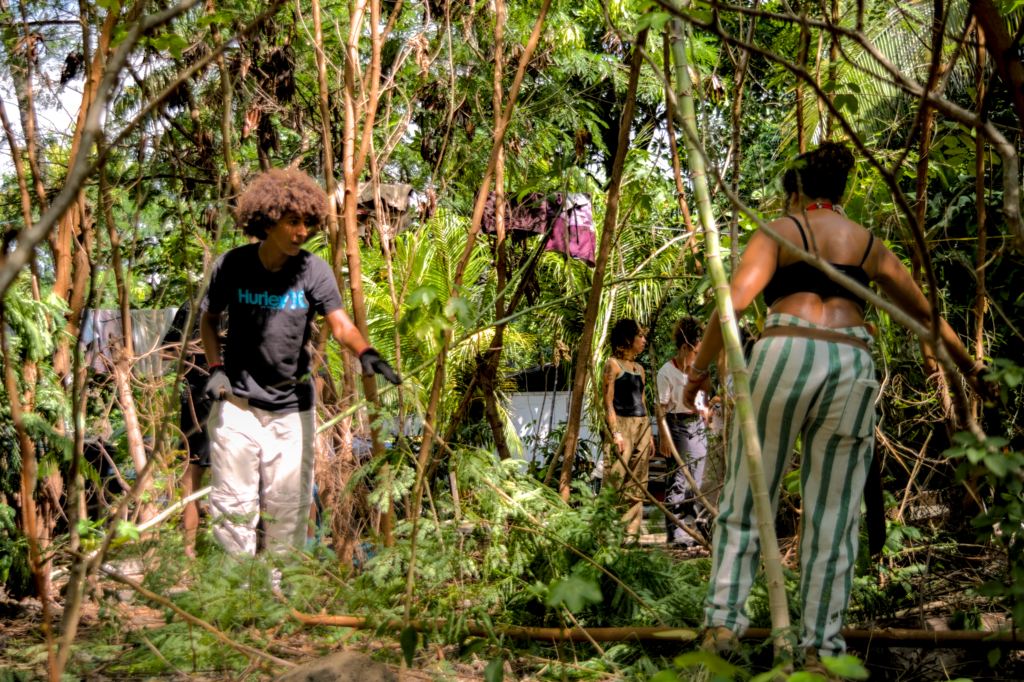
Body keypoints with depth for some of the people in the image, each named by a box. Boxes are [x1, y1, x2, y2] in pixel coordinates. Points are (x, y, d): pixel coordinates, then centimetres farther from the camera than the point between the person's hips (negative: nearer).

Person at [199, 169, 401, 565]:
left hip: (291, 405, 0)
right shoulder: (232, 266, -5)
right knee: (233, 502, 2)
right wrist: (215, 367, -4)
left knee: (289, 503, 5)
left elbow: (340, 325, -18)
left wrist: (366, 354, -39)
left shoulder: (313, 272, -6)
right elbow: (209, 318, 10)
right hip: (237, 402, 0)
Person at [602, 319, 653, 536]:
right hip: (622, 424, -7)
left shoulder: (639, 368, 18)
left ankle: (631, 531, 7)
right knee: (616, 478, -11)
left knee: (637, 484, 5)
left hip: (642, 426, 7)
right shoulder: (613, 364, -2)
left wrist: (649, 435, 16)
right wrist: (615, 432, -17)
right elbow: (608, 401, -9)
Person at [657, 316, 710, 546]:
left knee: (696, 479, 6)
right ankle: (674, 532, -7)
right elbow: (661, 407, -12)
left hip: (698, 425, 7)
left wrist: (705, 410, 11)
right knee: (679, 479, -9)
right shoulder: (667, 372, -10)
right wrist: (664, 436, -17)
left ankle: (690, 528, 13)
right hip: (677, 425, -7)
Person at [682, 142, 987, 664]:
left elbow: (734, 302, -6)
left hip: (786, 357, -3)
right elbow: (926, 316, 29)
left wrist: (698, 370, 2)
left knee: (746, 499, 7)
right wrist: (968, 366, 43)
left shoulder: (779, 233, 8)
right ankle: (821, 649, 6)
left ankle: (723, 618, -2)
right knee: (833, 514, 5)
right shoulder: (870, 247, 21)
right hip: (851, 371, 3)